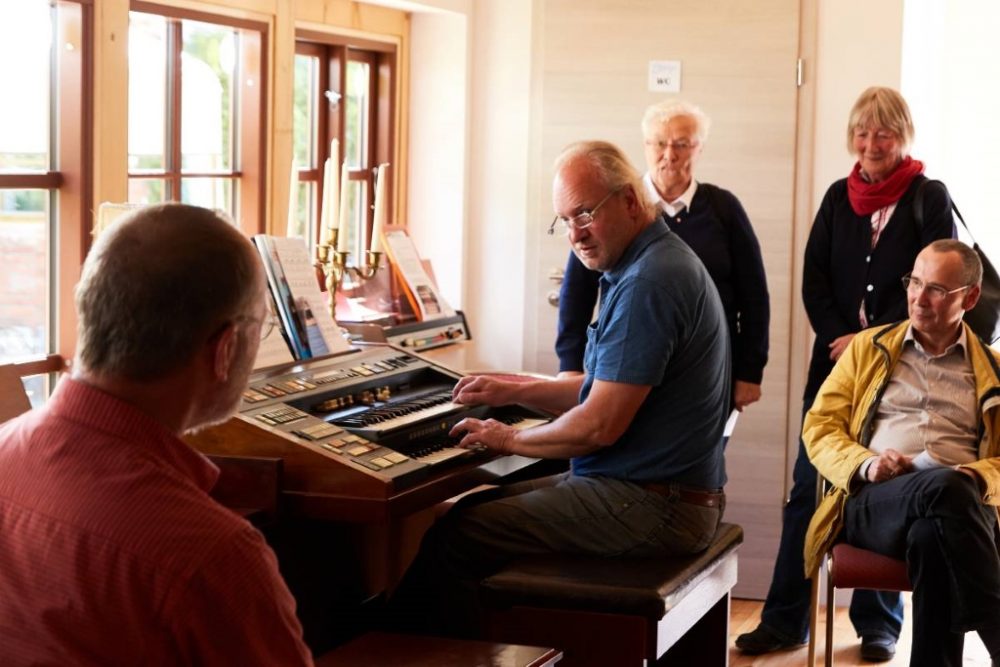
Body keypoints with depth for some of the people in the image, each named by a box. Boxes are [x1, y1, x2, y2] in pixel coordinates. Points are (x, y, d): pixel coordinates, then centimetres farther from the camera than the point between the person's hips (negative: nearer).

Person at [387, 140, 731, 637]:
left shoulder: (649, 282, -21)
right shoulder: (655, 264, 13)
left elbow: (599, 425, -22)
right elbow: (606, 389, 22)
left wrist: (512, 440, -6)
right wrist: (514, 391, 14)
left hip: (649, 505, -11)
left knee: (456, 537, -11)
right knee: (482, 507, 20)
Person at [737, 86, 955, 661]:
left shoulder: (929, 200, -1)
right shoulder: (839, 197, 10)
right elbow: (815, 280, 6)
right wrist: (842, 341, -9)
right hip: (835, 363, 3)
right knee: (808, 492, 2)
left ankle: (879, 623, 16)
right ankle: (785, 621, 8)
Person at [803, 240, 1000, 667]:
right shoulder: (868, 348, 21)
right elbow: (819, 428, 14)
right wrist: (865, 464, -8)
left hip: (962, 504, 0)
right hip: (874, 502, 0)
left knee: (931, 536, -42)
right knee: (945, 487, -39)